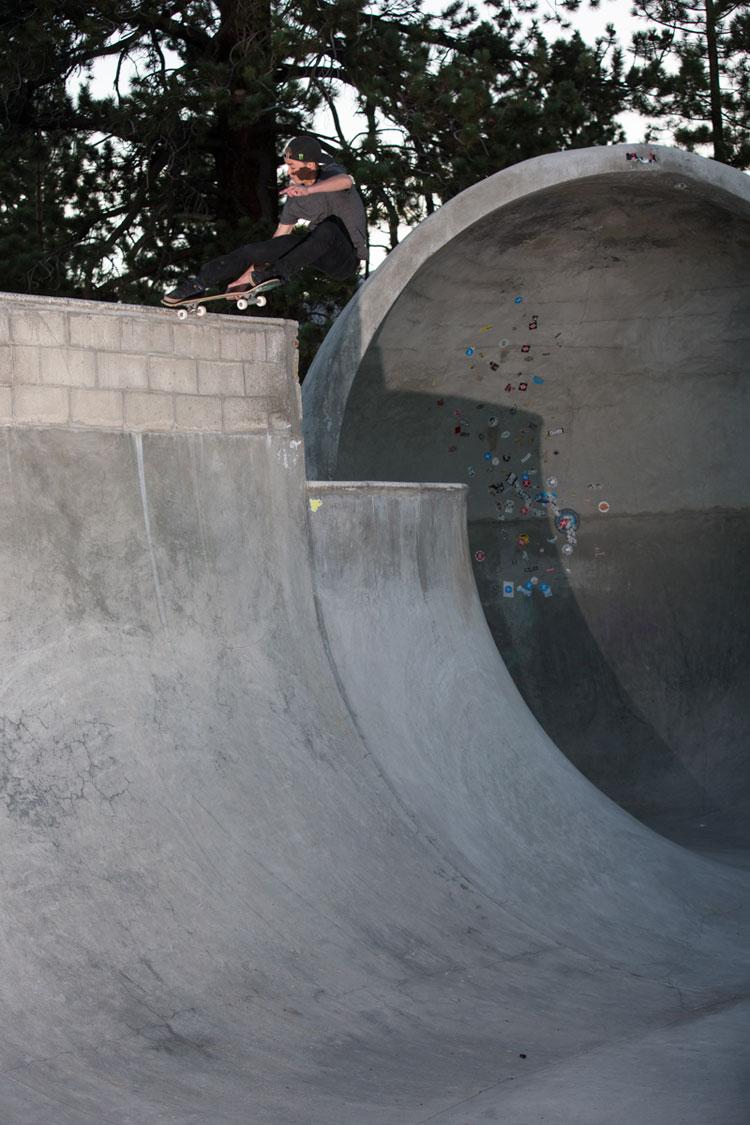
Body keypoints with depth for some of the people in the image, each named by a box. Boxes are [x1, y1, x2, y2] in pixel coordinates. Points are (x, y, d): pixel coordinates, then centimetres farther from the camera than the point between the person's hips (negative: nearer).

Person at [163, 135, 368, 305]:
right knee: (254, 249, -6)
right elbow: (279, 237, 10)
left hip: (346, 259, -6)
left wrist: (309, 189, -60)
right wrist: (248, 274, 9)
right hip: (319, 250, 6)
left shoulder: (329, 174, -17)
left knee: (327, 230, -39)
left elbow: (346, 180, -44)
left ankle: (278, 274, -34)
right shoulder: (296, 195, 2)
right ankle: (201, 282, 0)